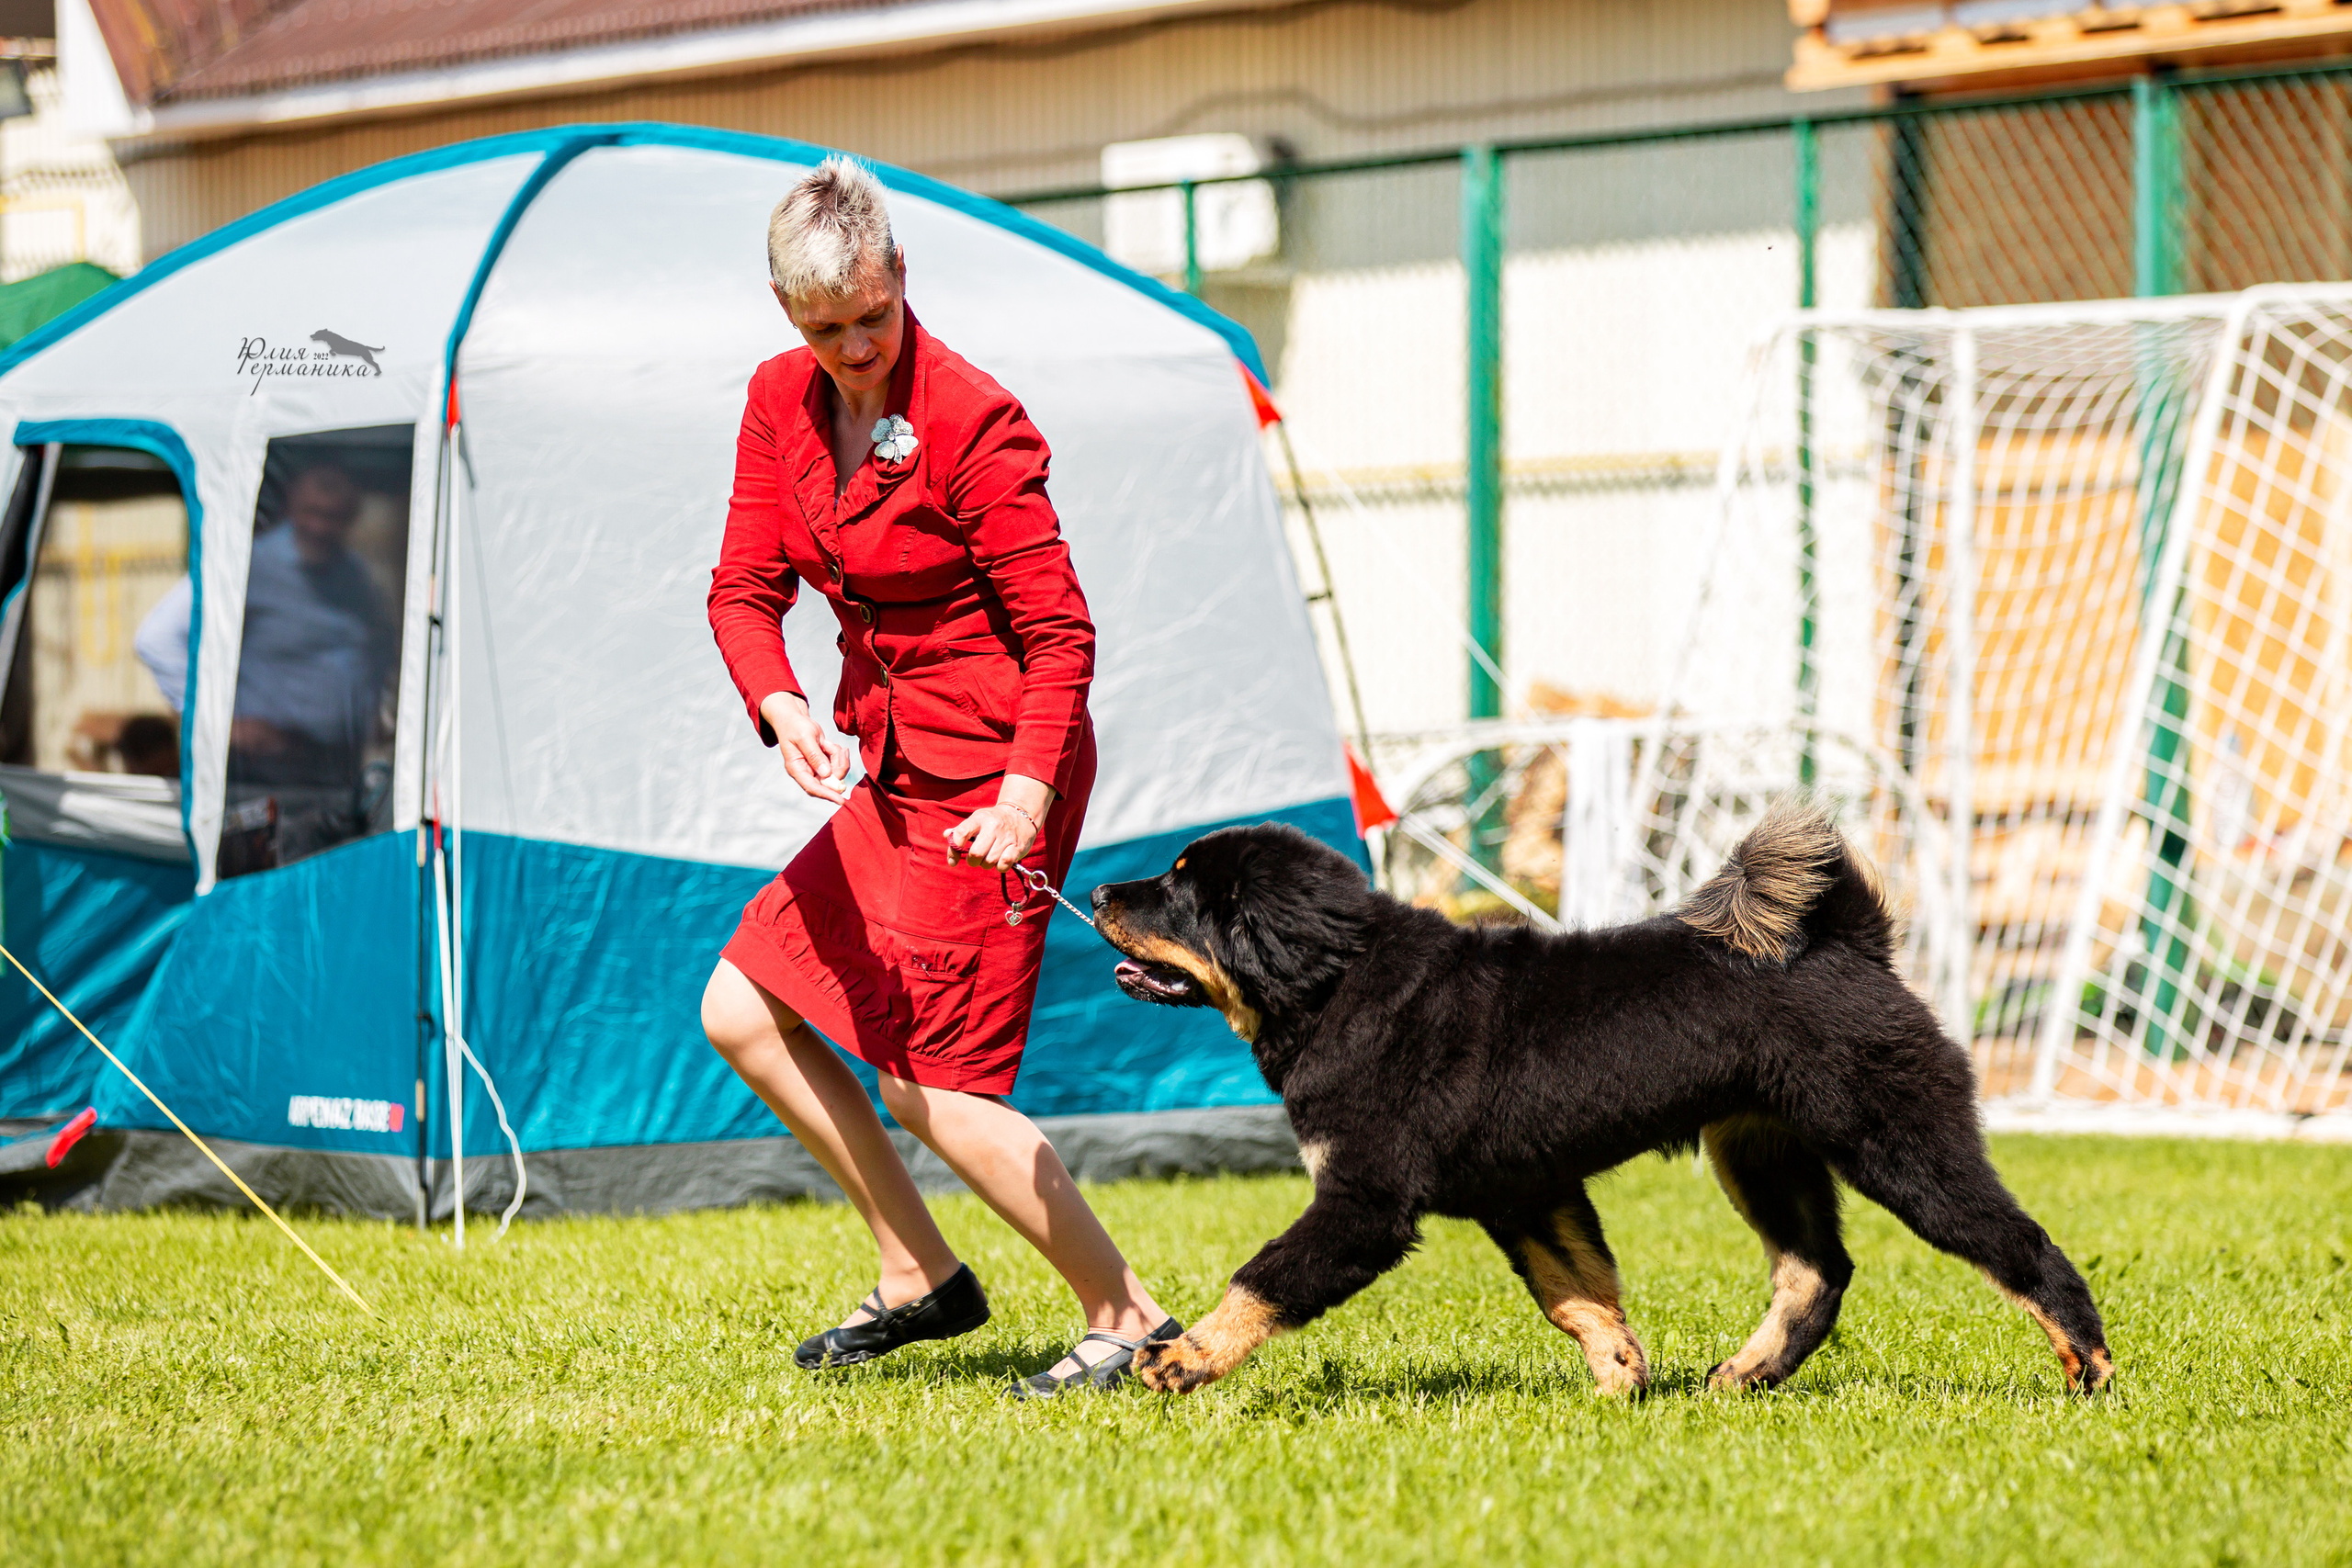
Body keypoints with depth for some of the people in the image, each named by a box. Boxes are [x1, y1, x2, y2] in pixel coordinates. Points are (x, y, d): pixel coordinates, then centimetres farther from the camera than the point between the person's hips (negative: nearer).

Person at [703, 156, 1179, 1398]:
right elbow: (745, 587, 2)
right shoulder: (781, 404, 3)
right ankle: (921, 1279, 18)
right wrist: (782, 711, -18)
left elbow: (1059, 634, -18)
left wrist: (1028, 792, -31)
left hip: (992, 782, -9)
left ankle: (1128, 1320, 3)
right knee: (742, 1012, 9)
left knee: (931, 1087, -9)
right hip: (892, 777, 9)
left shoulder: (971, 423, -19)